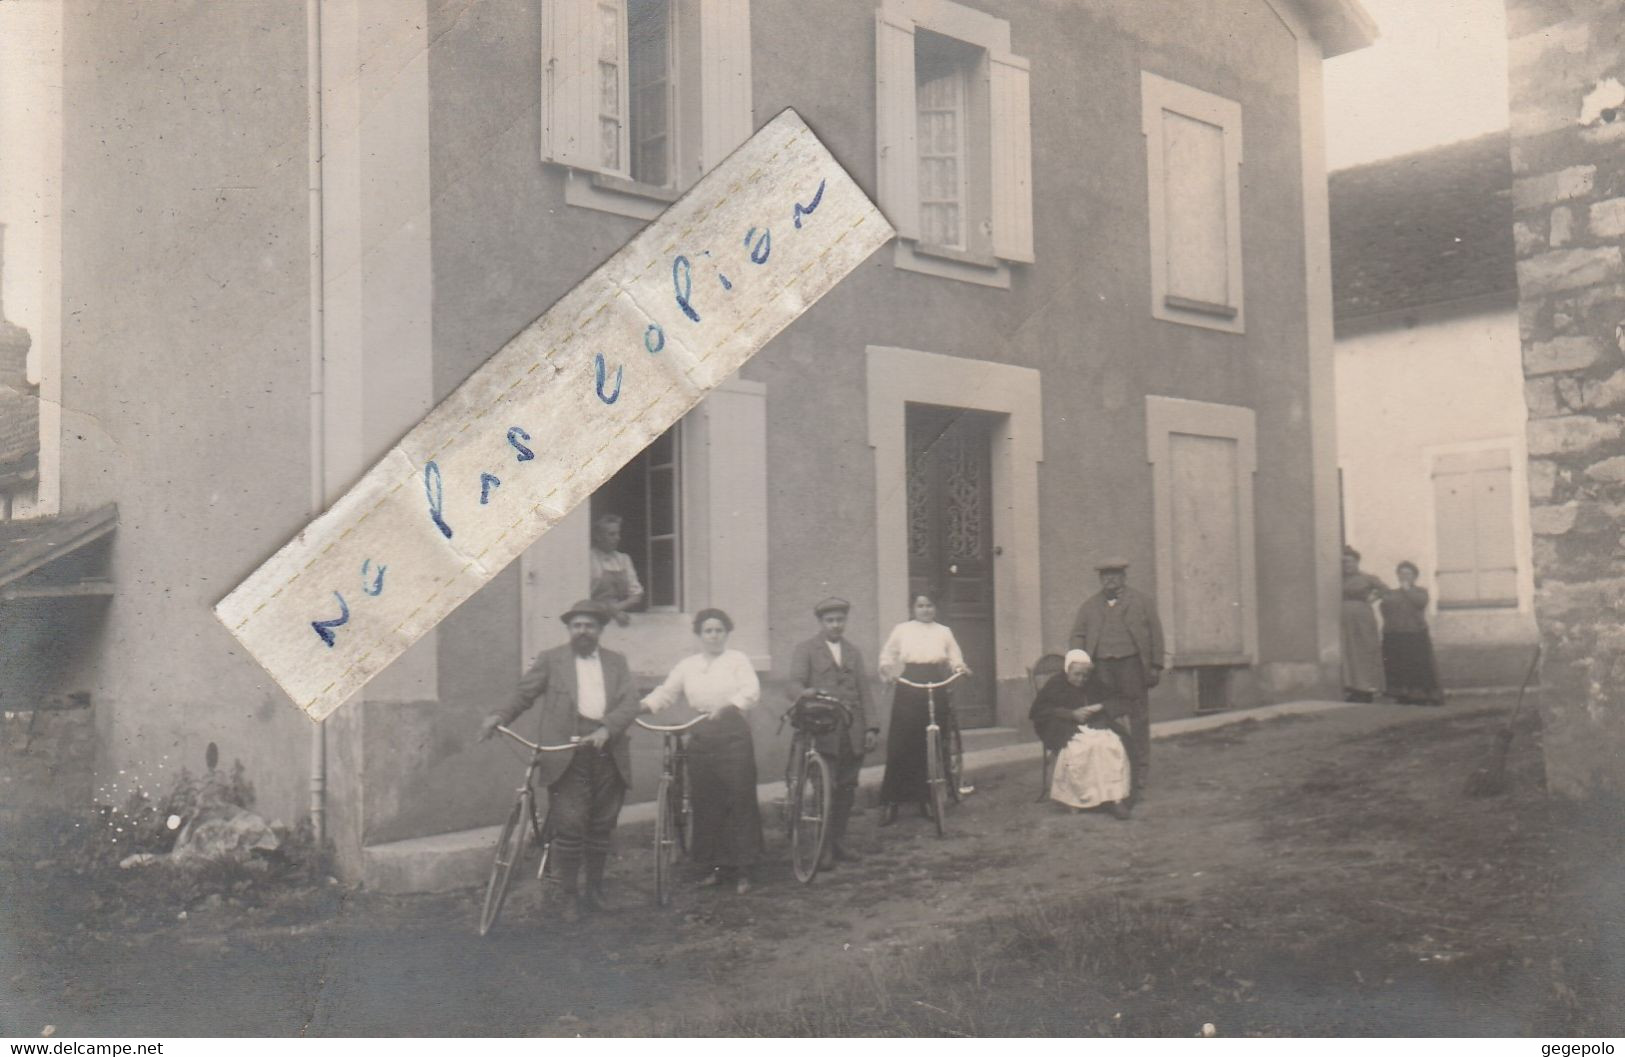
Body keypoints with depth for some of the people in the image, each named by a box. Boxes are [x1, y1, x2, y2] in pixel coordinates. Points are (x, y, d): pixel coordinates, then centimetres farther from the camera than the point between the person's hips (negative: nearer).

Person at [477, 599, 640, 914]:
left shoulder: (616, 663, 15)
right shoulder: (550, 660, 10)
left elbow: (629, 703, 4)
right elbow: (525, 693, 9)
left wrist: (607, 729, -14)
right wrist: (501, 717, -10)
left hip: (607, 752, 3)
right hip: (567, 755, -3)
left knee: (601, 826, 9)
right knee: (569, 824, -9)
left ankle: (595, 888, 22)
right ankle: (568, 892, 2)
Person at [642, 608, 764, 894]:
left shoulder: (737, 660, 3)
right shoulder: (687, 665, 12)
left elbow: (751, 692, -11)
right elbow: (665, 693, 6)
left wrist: (726, 707, -29)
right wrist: (640, 706, -14)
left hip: (733, 734, -3)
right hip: (701, 738, 3)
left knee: (740, 800, -4)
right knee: (706, 803, 5)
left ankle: (742, 870, 1)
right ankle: (717, 866, 16)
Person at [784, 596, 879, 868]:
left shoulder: (853, 652, 19)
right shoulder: (806, 650, 5)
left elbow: (864, 691, 15)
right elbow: (793, 683, -8)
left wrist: (871, 726, 5)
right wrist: (804, 693, -32)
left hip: (852, 733, 5)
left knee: (847, 790, 7)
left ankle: (839, 842, 18)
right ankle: (824, 848, 0)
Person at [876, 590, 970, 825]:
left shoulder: (944, 632, 14)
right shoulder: (902, 630, 9)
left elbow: (955, 659, 12)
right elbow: (887, 656, 9)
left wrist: (960, 669, -10)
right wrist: (888, 670, -11)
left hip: (936, 691, 2)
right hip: (908, 691, -2)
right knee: (900, 745, -6)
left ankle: (926, 799, 15)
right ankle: (891, 802, 0)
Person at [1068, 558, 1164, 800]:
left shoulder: (1142, 603, 11)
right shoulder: (1089, 606, 16)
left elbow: (1155, 635, 7)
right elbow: (1078, 635, 10)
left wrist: (1156, 667, -1)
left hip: (1132, 665, -1)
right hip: (1102, 668, 1)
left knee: (1138, 721, 0)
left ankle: (1139, 780, 6)